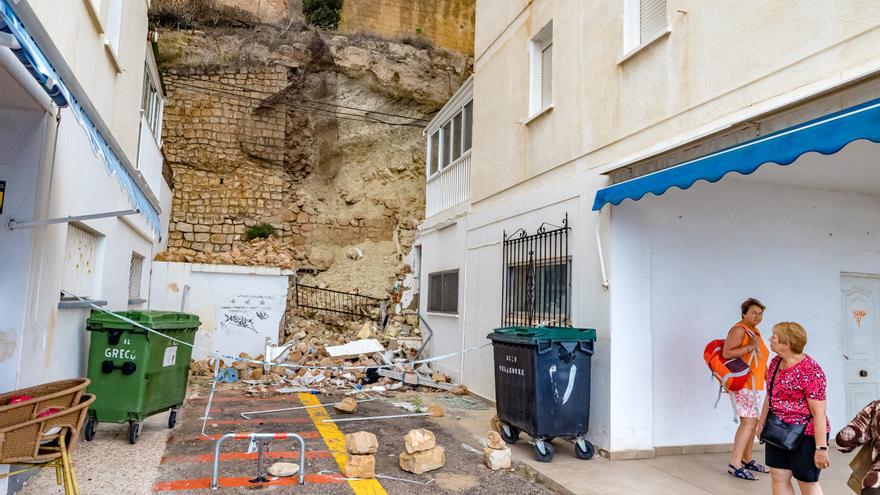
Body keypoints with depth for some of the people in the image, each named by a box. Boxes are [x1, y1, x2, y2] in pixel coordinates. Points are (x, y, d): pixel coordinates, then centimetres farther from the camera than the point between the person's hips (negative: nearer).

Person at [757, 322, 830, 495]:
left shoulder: (811, 371, -21)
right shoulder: (775, 362, 4)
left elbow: (819, 412, -22)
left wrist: (821, 448, -22)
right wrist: (762, 423, 18)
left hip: (805, 436, -7)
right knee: (778, 478, 10)